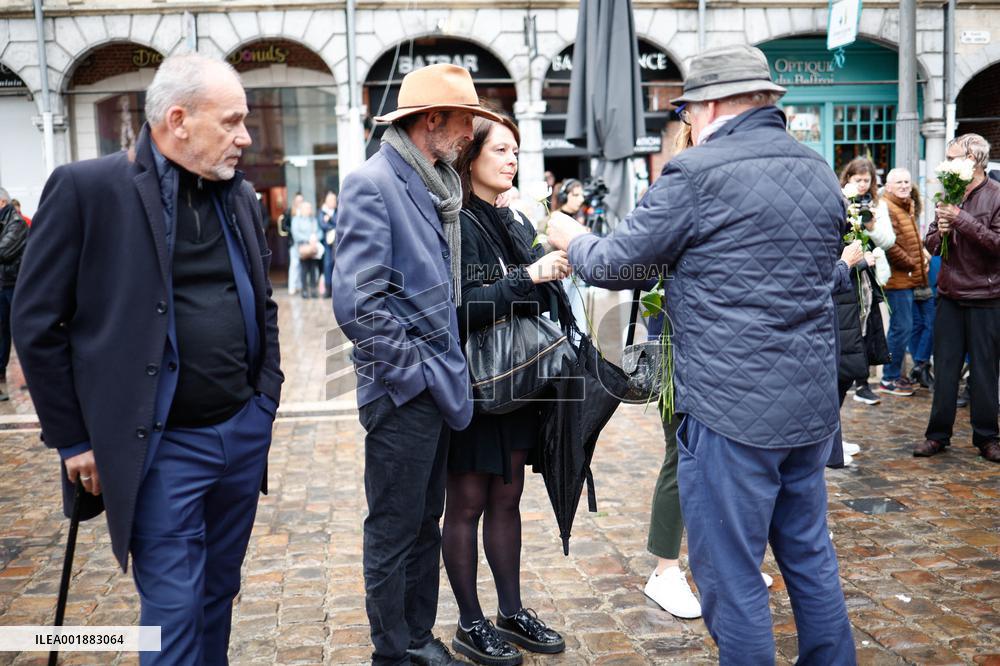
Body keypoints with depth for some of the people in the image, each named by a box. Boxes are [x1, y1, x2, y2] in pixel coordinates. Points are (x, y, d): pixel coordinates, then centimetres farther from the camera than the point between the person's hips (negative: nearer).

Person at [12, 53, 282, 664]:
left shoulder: (241, 197, 7)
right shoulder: (87, 189, -11)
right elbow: (37, 323, -7)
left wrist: (268, 395, 10)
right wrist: (75, 440, -5)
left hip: (246, 433, 6)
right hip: (163, 446, -5)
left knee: (220, 594, 18)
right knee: (174, 611, 2)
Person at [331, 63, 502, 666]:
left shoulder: (439, 186, 12)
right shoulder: (373, 185, -15)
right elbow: (356, 303, -23)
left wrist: (447, 368, 10)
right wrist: (411, 367, -16)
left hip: (438, 384, 9)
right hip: (403, 390, -9)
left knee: (426, 523, 20)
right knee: (394, 531, 7)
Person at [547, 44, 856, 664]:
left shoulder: (698, 173, -13)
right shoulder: (820, 172, 9)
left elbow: (614, 265, -7)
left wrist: (573, 239, 15)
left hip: (732, 408, -8)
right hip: (812, 402, 8)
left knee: (731, 575, 5)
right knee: (810, 554, 21)